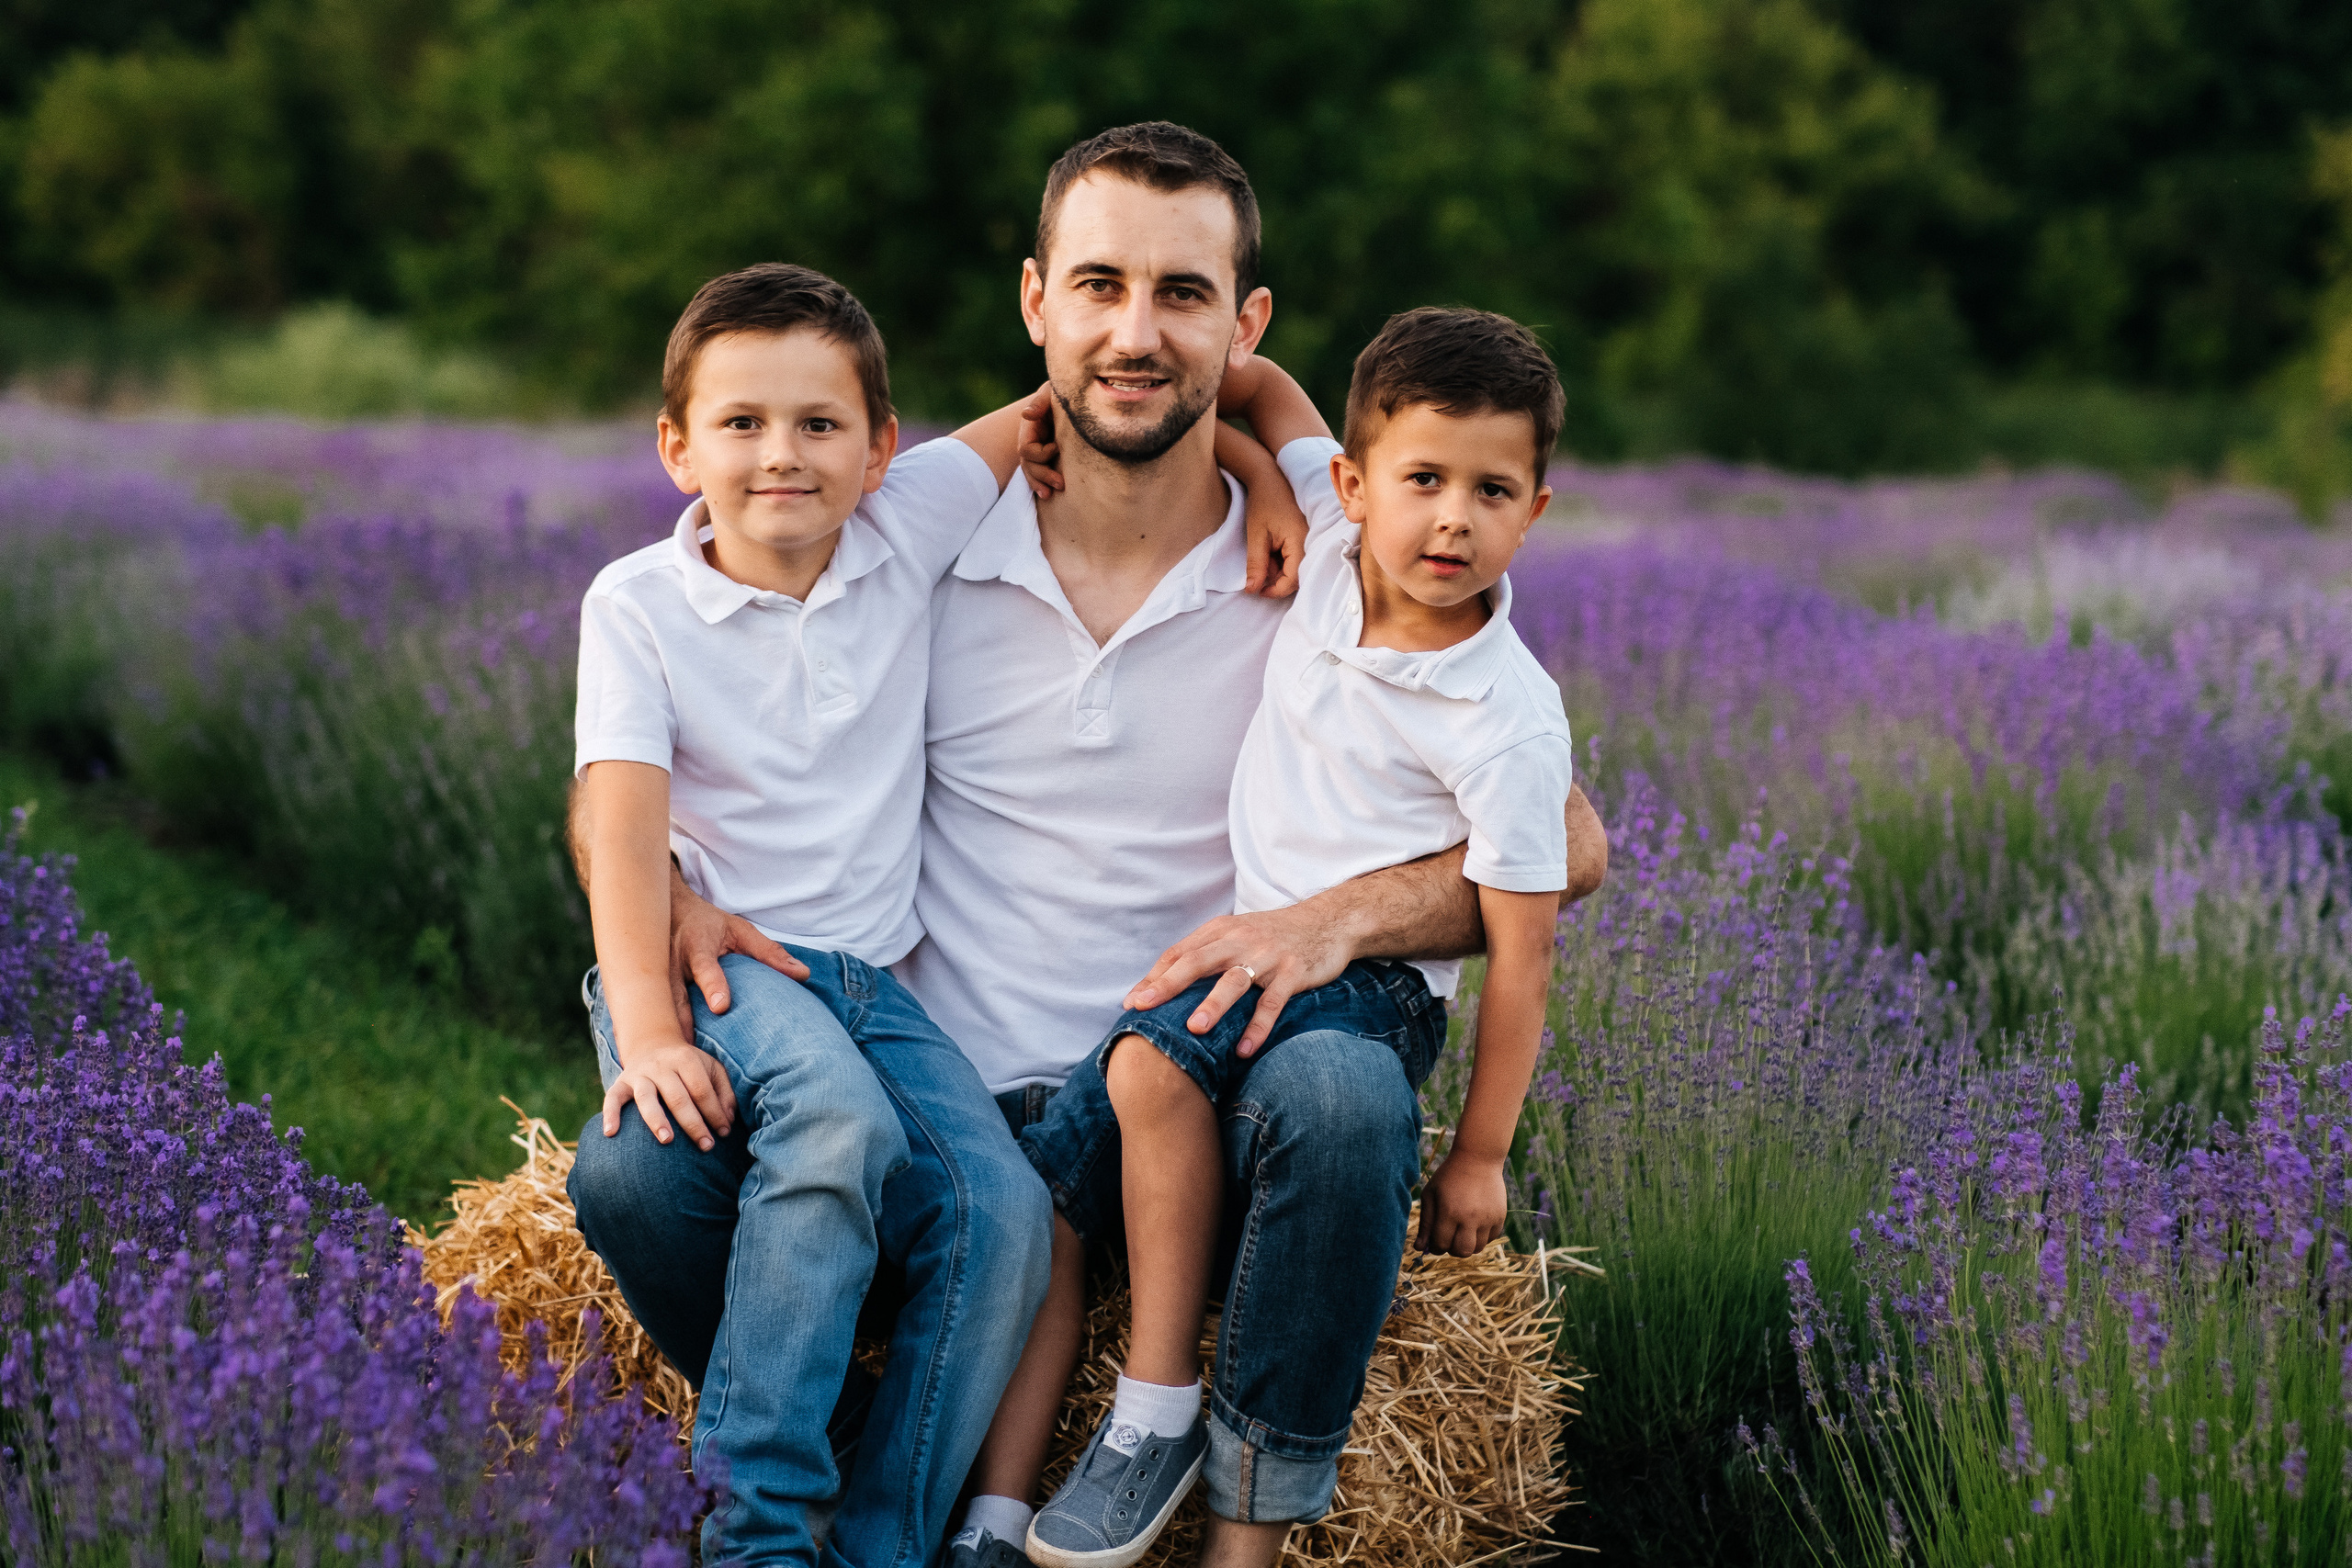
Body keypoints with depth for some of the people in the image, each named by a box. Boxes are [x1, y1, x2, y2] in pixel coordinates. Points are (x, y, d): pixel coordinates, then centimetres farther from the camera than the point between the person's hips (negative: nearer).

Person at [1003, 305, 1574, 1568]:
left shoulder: (1510, 724, -18)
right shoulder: (1330, 539, -2)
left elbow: (1520, 946, -12)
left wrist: (1481, 1154, -9)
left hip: (1370, 983, -6)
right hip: (1251, 948, 6)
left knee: (1150, 1061, -32)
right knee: (1045, 1169, -10)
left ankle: (1158, 1410, -23)